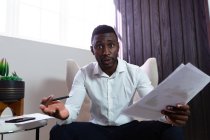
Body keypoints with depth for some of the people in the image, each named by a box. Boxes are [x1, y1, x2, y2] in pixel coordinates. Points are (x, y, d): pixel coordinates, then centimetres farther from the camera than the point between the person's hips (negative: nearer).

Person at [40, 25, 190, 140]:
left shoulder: (136, 72, -8)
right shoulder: (84, 74, -6)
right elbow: (73, 107, -13)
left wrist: (169, 114, -38)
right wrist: (64, 112, -40)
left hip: (128, 127, 1)